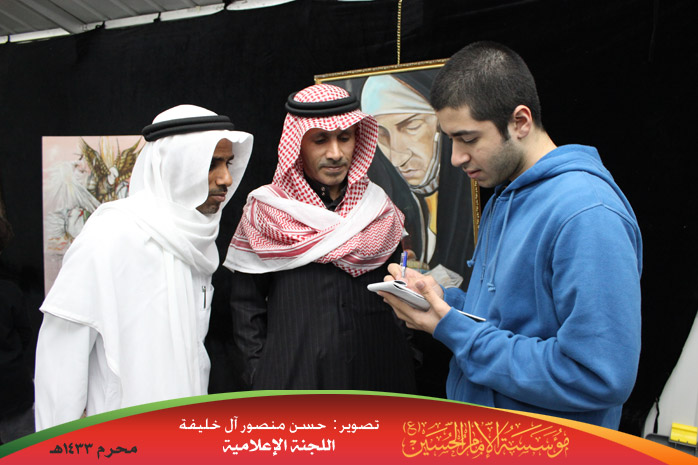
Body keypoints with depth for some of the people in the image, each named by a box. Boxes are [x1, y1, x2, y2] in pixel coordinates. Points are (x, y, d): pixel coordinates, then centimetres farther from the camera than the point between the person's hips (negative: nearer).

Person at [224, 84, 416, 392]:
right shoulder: (264, 209, -3)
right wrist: (260, 377, -6)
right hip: (290, 379, -2)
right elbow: (246, 303, -1)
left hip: (376, 378, 3)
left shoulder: (379, 207, 4)